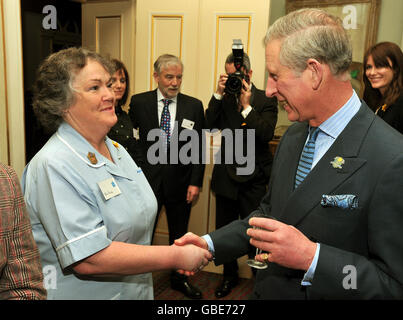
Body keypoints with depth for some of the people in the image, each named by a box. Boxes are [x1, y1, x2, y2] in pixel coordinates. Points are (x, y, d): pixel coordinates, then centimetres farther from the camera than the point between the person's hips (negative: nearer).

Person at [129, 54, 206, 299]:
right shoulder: (139, 102, -1)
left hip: (180, 182, 1)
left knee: (179, 235, 17)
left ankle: (179, 278, 37)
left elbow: (198, 147, 1)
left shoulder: (194, 106, 0)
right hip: (146, 178, -1)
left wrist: (195, 182, -4)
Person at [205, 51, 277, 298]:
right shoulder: (224, 98, 8)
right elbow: (211, 124, -6)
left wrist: (247, 106, -18)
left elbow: (266, 134, -16)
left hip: (253, 178, -4)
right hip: (226, 175, 4)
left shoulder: (266, 99, -3)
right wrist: (219, 93, -11)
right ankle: (230, 276, 38)